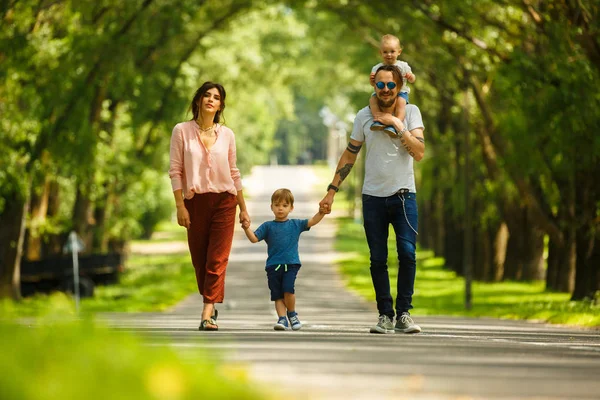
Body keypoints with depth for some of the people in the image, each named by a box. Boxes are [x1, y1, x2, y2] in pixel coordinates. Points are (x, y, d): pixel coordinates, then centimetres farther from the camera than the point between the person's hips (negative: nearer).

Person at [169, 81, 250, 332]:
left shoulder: (226, 135, 6)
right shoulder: (182, 131, 0)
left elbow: (234, 173, 12)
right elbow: (175, 170, -2)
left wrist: (243, 208, 13)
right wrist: (180, 206, -9)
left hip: (224, 201, 0)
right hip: (195, 201, 0)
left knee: (217, 259, -11)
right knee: (199, 259, 6)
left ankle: (208, 314, -16)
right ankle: (210, 303, 25)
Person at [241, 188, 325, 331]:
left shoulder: (295, 225, 11)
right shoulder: (268, 226, 8)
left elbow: (312, 222, 6)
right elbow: (254, 238, 0)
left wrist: (321, 212, -10)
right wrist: (247, 228, -17)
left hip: (291, 264, -1)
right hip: (273, 266, 2)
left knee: (288, 290, -17)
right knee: (277, 295, 0)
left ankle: (292, 314, 6)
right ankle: (282, 319, 4)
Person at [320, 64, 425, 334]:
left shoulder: (410, 112, 0)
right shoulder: (364, 116, 5)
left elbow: (419, 153, -11)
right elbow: (349, 156, 11)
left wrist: (397, 125, -16)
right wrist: (332, 191, 8)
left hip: (403, 194, -2)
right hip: (373, 197, 2)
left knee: (407, 253, -14)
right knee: (378, 259, 2)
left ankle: (403, 314, -7)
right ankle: (385, 315, 9)